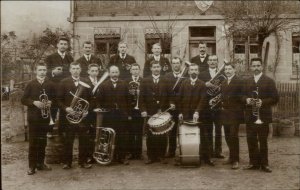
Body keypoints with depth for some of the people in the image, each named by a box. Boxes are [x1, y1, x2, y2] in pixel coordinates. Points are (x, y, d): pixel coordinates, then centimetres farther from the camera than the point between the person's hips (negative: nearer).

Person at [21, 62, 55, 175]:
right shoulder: (31, 84, 1)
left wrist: (50, 102, -9)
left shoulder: (50, 84, 6)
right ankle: (32, 166, 7)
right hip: (33, 117, -2)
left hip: (45, 116, 2)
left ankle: (40, 163, 20)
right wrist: (34, 102, -16)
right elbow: (23, 100, -1)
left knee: (43, 141, 9)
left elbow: (54, 98, 12)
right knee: (33, 142, 0)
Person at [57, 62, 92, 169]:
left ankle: (83, 161, 16)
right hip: (68, 115, -1)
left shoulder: (85, 82, 8)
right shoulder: (64, 82, 3)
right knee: (68, 140, 4)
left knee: (84, 140, 5)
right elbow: (59, 99, 1)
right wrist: (65, 108, -15)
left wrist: (87, 110, -5)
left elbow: (90, 99, 9)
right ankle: (67, 162, 15)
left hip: (83, 115, 2)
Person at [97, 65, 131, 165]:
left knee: (123, 137, 1)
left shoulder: (124, 84, 8)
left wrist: (128, 114, 1)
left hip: (122, 115, 1)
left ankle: (123, 157, 11)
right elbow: (100, 101, 3)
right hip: (108, 116, -1)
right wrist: (101, 114, -3)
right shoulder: (103, 85, 5)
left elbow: (127, 100, 5)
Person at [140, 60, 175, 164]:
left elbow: (168, 96, 8)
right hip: (149, 113, 0)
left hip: (163, 112, 0)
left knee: (162, 136, 2)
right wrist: (143, 110, -6)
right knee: (150, 136, 3)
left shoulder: (165, 82, 9)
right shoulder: (145, 81, 6)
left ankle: (162, 156, 14)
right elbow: (142, 97, 2)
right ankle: (151, 156, 14)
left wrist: (170, 104, -10)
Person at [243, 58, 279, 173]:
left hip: (263, 116, -4)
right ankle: (254, 163, 17)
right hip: (250, 116, 4)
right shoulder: (247, 81, 14)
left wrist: (263, 102, -19)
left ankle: (264, 164, 13)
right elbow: (243, 95, 16)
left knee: (263, 141, 3)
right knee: (251, 140, 6)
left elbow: (275, 98, -4)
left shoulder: (269, 81, 0)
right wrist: (246, 99, -7)